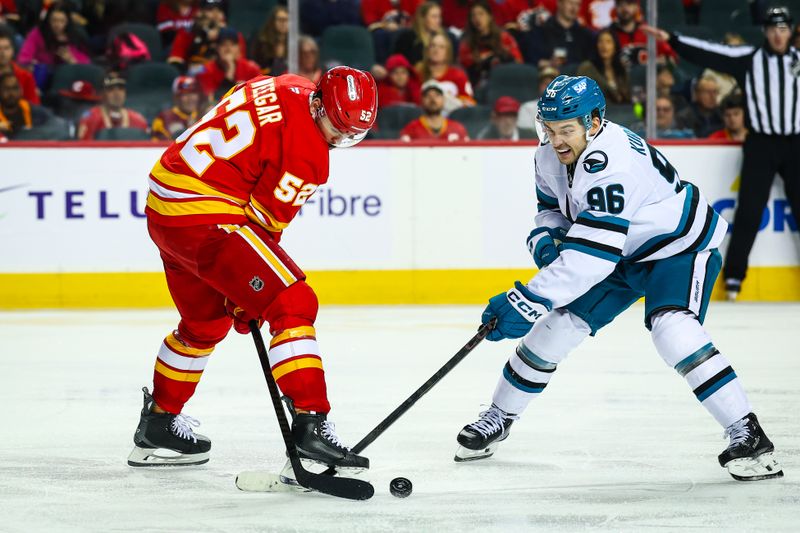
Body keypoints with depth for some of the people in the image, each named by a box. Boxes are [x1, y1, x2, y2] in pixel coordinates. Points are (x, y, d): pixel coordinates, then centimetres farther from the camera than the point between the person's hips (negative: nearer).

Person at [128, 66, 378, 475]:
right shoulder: (305, 150, -16)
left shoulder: (287, 88, 10)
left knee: (206, 321, 26)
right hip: (206, 220, -10)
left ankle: (158, 424, 38)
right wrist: (248, 296, 1)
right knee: (293, 304, -11)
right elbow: (265, 219, -10)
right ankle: (310, 426, -20)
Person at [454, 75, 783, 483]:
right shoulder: (550, 157, -10)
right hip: (625, 251, 8)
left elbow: (593, 254, -43)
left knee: (671, 327, -30)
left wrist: (528, 300, -44)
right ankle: (499, 417, 20)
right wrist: (546, 239, -14)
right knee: (560, 323, 2)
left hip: (681, 246, -8)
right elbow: (553, 207, 10)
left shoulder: (611, 162, -38)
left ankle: (747, 436, -26)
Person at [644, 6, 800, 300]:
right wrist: (671, 39, -16)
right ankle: (734, 275, 2)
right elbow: (710, 54, -8)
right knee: (749, 210, -3)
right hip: (760, 144, -2)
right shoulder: (749, 58, -2)